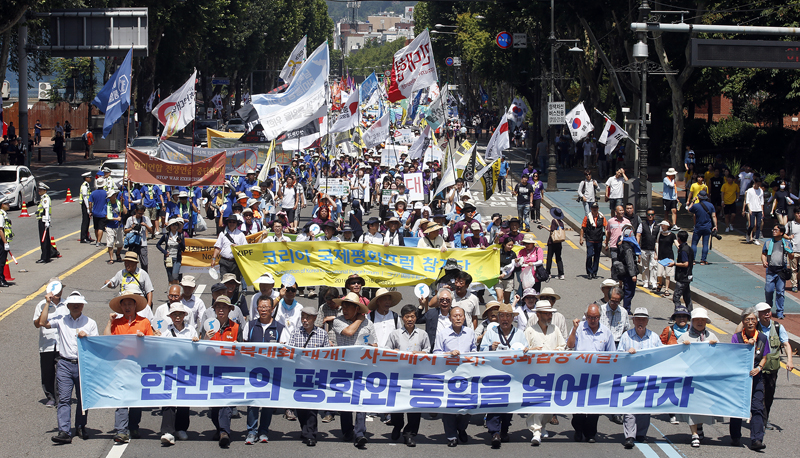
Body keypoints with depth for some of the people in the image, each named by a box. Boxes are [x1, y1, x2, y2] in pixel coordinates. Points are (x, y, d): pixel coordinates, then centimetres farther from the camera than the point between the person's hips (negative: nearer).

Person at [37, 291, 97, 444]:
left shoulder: (90, 323, 10)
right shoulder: (61, 320, 9)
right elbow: (42, 323, -3)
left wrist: (86, 337, -10)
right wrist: (47, 304, 0)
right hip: (64, 364, -1)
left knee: (83, 398, 7)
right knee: (64, 398, -8)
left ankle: (81, 427, 23)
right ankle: (64, 432, -14)